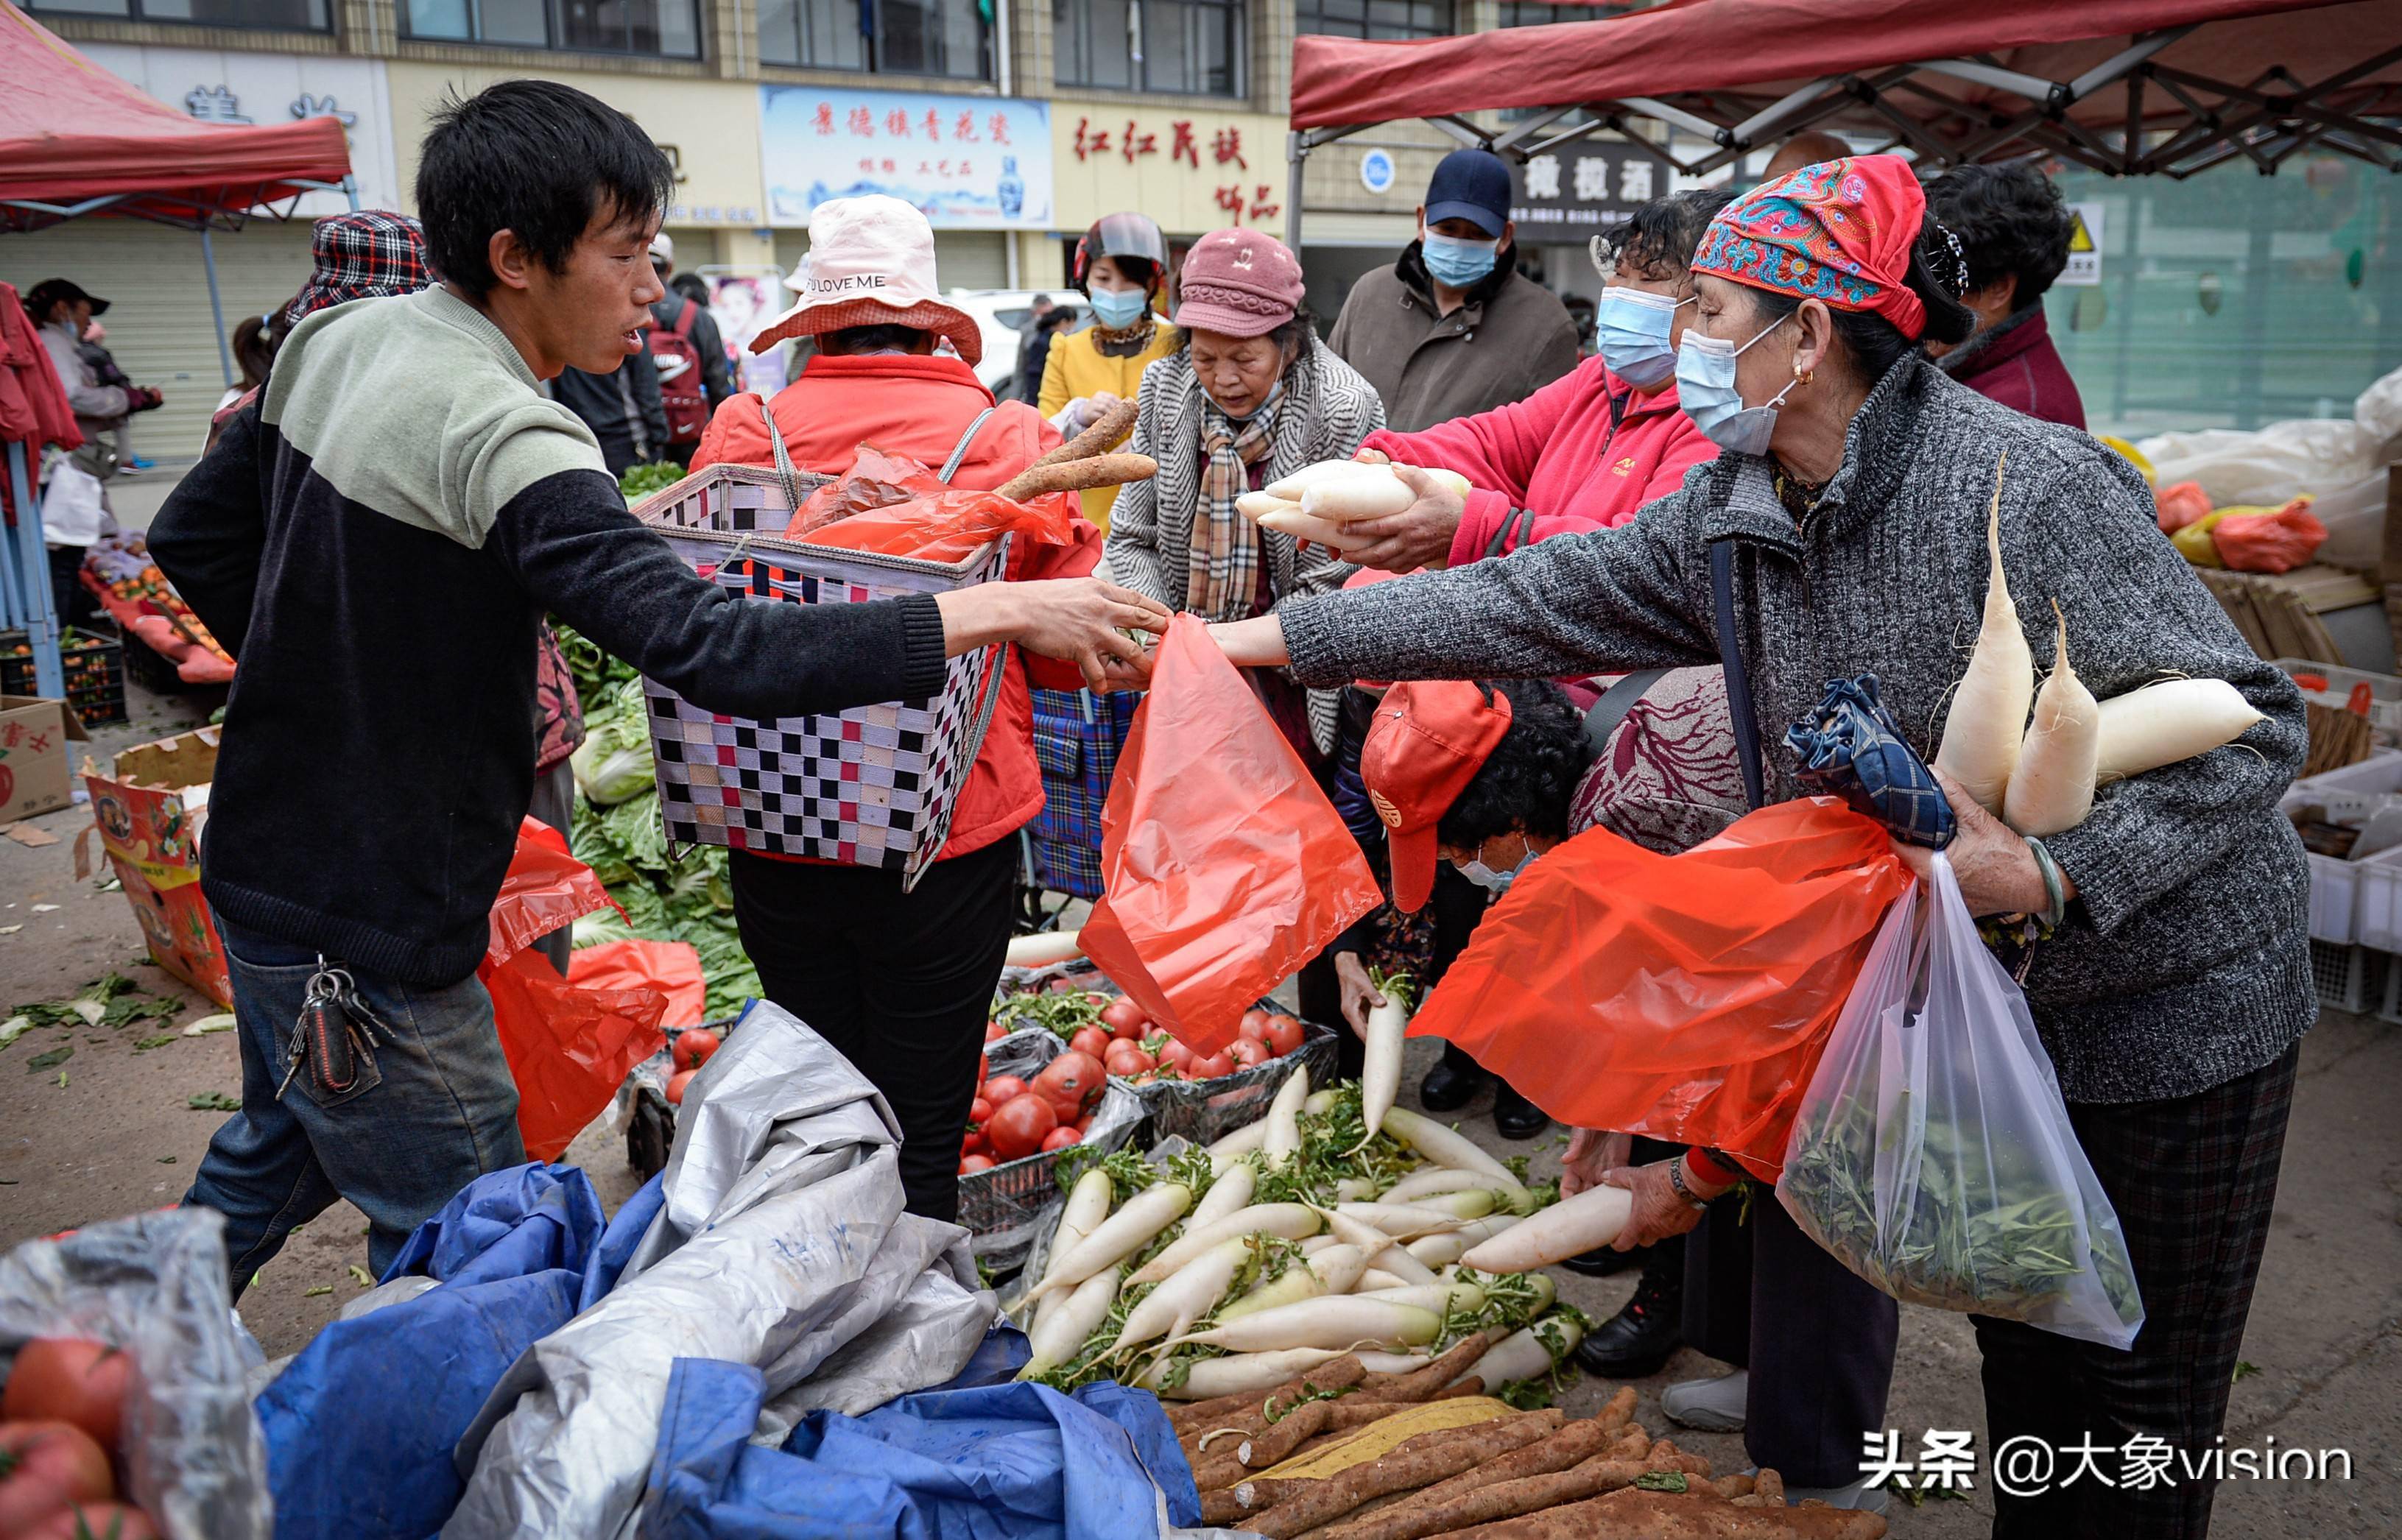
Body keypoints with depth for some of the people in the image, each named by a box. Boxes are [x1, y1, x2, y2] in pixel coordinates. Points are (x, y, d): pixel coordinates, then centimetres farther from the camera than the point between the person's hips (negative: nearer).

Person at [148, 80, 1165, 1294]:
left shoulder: (332, 341, 1)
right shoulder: (500, 435, -28)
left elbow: (192, 539, 12)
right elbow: (715, 653, -38)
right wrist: (1001, 612, -35)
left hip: (263, 858, 10)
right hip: (362, 930, -10)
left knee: (281, 1150, 32)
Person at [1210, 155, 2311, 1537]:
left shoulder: (2024, 489, -24)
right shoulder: (1736, 515, -1)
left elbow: (2247, 725, -22)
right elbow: (1535, 604, 3)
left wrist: (2049, 874, -35)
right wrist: (1275, 637, 4)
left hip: (2168, 1004, -6)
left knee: (2126, 1388, 7)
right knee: (2019, 1347, 19)